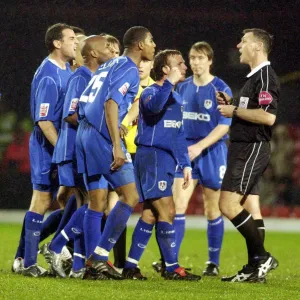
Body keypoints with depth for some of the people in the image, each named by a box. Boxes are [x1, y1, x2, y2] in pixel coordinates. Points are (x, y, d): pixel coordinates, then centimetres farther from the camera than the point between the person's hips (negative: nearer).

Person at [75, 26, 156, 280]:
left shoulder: (110, 65, 19)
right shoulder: (129, 70, -7)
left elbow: (84, 101, 21)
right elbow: (111, 104, -20)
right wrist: (116, 147, -24)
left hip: (85, 133, 9)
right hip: (103, 136, -9)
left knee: (96, 201, 11)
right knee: (130, 196, -6)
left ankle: (92, 262, 9)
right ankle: (100, 257, -11)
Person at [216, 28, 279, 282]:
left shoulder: (266, 76, -14)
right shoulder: (254, 77, 19)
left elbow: (268, 116, -25)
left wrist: (235, 111, -16)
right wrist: (231, 104, 12)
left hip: (253, 149, -10)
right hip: (245, 149, 10)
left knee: (228, 205, -16)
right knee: (249, 211, 9)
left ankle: (262, 257, -12)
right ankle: (254, 268, 10)